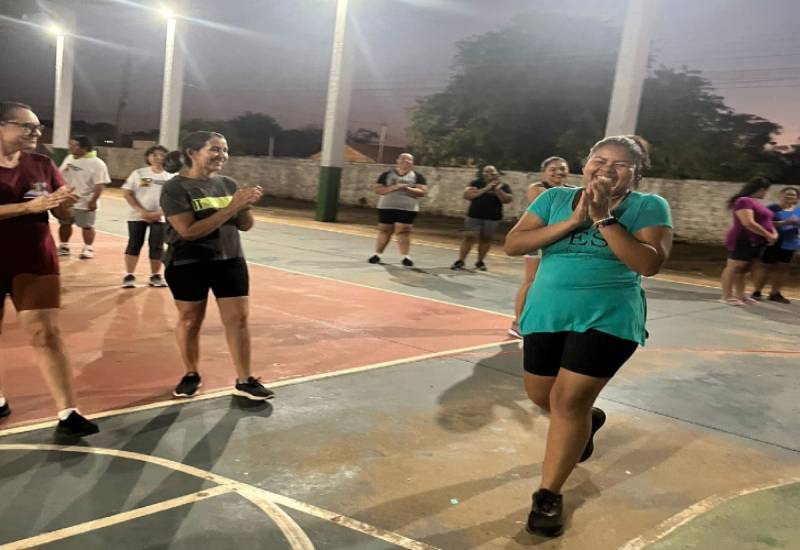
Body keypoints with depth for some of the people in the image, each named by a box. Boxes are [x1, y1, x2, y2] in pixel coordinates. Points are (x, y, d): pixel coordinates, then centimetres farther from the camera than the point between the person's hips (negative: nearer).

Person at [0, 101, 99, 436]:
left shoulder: (42, 165, 3)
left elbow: (63, 216, 6)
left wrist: (64, 202, -15)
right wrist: (30, 206, -26)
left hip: (35, 262, 1)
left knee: (46, 334, -3)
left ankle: (68, 412, -5)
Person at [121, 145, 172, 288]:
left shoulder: (170, 177, 0)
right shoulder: (138, 173, 0)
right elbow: (128, 194, -2)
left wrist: (160, 213, -14)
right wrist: (141, 211, -13)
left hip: (160, 218, 1)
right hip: (138, 216, 0)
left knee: (157, 247, 4)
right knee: (134, 244, 2)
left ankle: (155, 276, 16)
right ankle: (129, 276, 9)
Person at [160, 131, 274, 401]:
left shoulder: (228, 184, 5)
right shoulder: (175, 188, -12)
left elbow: (245, 225, 7)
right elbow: (190, 230, -22)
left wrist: (245, 205, -15)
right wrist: (231, 208, -24)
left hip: (230, 261, 4)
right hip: (188, 265, -4)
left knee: (239, 319, 3)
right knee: (189, 321, 10)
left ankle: (244, 380, 14)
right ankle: (191, 375, 30)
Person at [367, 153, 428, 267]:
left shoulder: (418, 176, 4)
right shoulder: (387, 175, 6)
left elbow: (422, 192, -6)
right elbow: (377, 189, -2)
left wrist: (406, 189, -19)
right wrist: (393, 188, -17)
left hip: (407, 209, -1)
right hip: (387, 207, 1)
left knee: (404, 232, -8)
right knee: (384, 231, 7)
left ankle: (405, 256, -6)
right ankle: (377, 254, 15)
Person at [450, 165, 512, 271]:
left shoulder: (503, 186, 3)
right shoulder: (476, 183, -1)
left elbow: (507, 200, -6)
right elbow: (467, 195, -14)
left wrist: (498, 190, -19)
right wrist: (485, 189, -17)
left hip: (493, 217, 1)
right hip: (474, 216, -1)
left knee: (486, 239, 7)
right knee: (469, 237, -3)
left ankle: (480, 262, 18)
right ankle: (460, 261, 1)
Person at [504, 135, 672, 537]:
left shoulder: (649, 206, -4)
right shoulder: (556, 198, 2)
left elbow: (650, 264, -17)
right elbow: (513, 244, -7)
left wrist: (604, 218, -20)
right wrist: (572, 221, -16)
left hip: (608, 318, -4)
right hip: (547, 314, 4)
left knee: (568, 401, -7)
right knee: (540, 394, 15)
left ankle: (549, 495, 10)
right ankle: (587, 420, 49)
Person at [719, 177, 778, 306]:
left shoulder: (755, 203, 19)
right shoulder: (744, 201, -14)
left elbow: (765, 221, 24)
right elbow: (748, 223, -23)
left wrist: (774, 233, 5)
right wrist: (768, 235, -16)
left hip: (754, 242, 10)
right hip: (742, 241, -10)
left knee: (743, 270, 11)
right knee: (733, 268, -7)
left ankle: (740, 295, 14)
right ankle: (727, 296, -6)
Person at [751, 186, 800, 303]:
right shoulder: (772, 208, -5)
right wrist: (784, 223, -25)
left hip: (789, 244, 5)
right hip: (772, 243, -5)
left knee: (783, 268, 6)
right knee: (766, 266, -2)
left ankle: (775, 293, 13)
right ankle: (756, 292, 3)